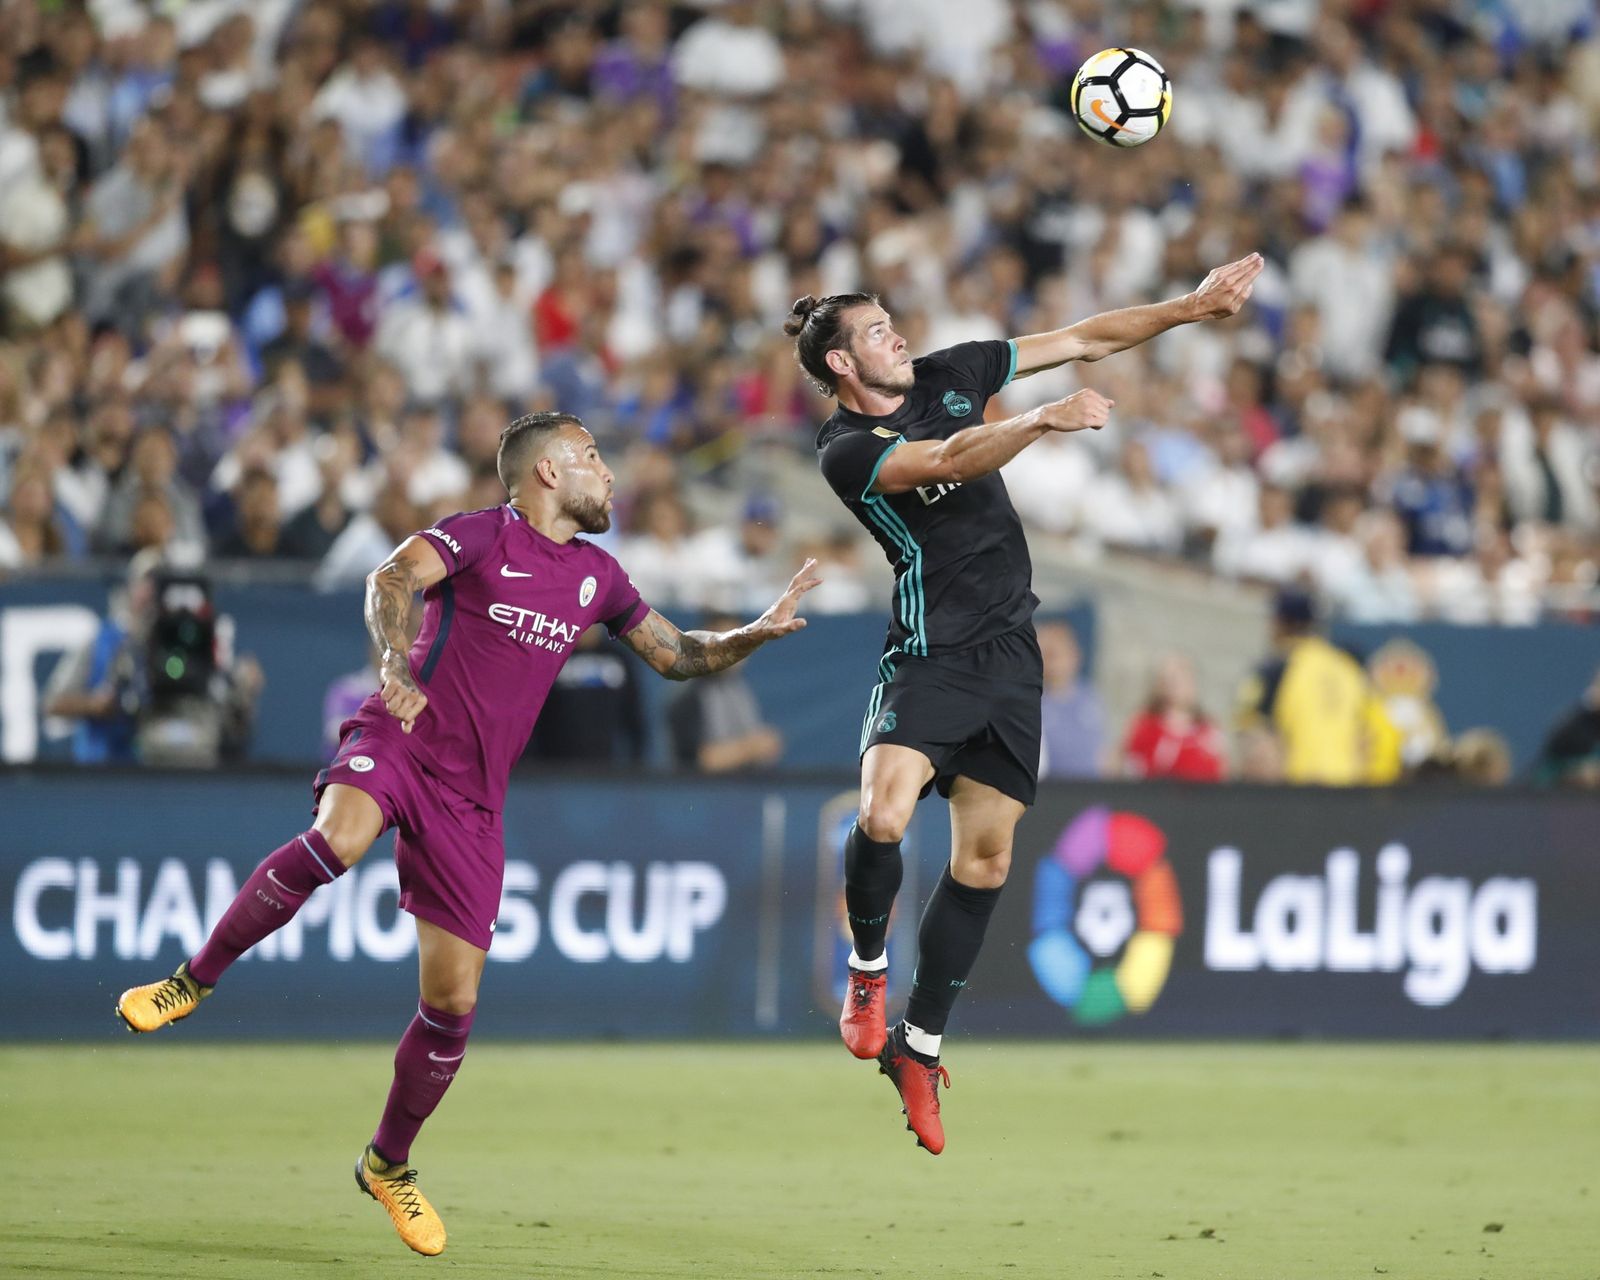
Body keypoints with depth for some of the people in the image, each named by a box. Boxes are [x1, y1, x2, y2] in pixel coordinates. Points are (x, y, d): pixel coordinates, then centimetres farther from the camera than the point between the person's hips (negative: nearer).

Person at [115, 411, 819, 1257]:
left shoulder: (597, 577, 16)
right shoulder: (484, 535, -2)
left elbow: (677, 656, 28)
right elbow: (392, 579, -18)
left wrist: (758, 632, 16)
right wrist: (396, 666, -32)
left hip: (470, 798, 5)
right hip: (399, 740, -5)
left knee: (454, 1003, 0)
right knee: (335, 841, -39)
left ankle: (389, 1163, 22)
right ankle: (193, 982, -21)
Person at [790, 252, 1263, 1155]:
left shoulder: (946, 376, 8)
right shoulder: (846, 451, -11)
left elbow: (1082, 341, 12)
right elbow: (948, 461, -29)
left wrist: (1192, 307, 7)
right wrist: (1045, 420, -43)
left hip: (1009, 654, 6)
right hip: (929, 654, -6)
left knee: (986, 858, 6)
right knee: (884, 817, -29)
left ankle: (921, 1046, 16)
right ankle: (869, 970, 0)